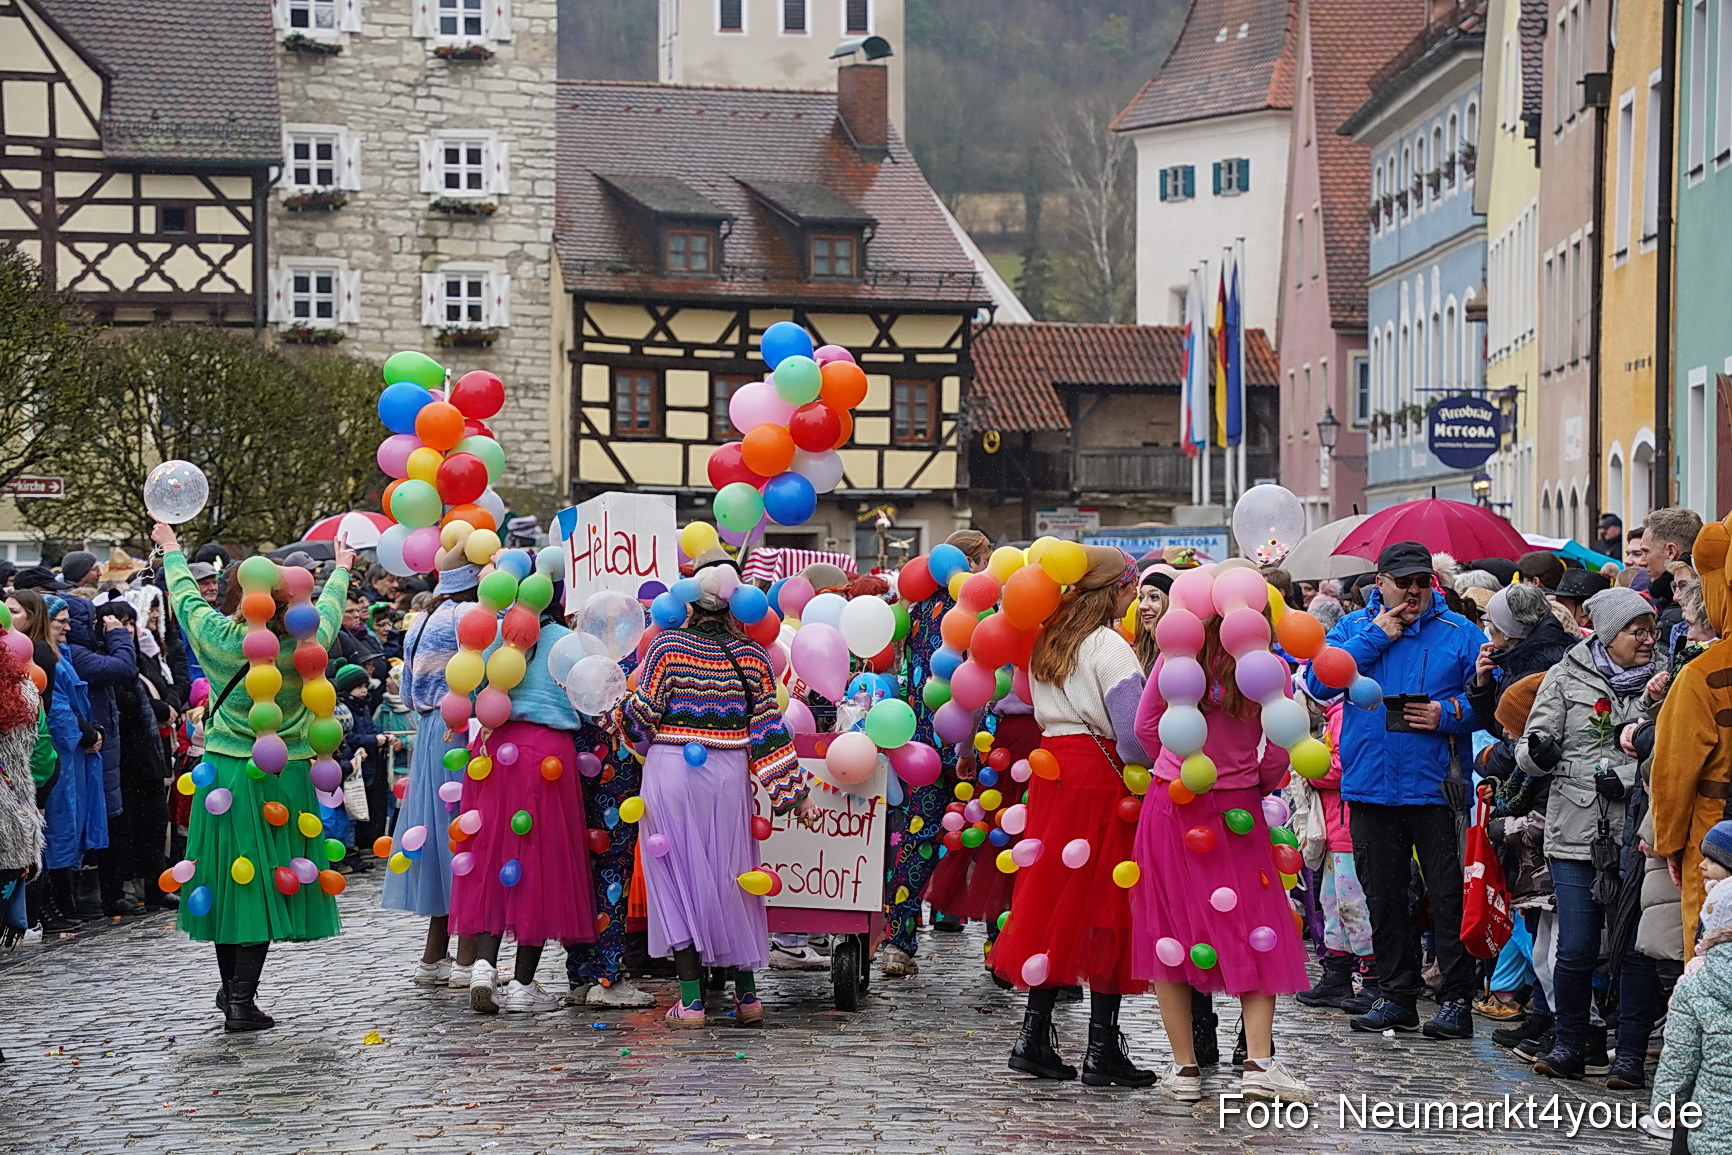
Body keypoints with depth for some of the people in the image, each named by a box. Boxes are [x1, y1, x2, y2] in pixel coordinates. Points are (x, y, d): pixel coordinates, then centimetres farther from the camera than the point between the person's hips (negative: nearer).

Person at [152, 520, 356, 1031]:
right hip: (284, 778, -1)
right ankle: (243, 999, -4)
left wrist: (171, 549, 27)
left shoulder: (218, 638, -11)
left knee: (227, 877, 12)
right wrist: (341, 568, 31)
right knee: (266, 881, 1)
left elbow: (186, 596, 8)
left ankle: (231, 988, 23)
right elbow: (329, 607, 11)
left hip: (225, 773, 1)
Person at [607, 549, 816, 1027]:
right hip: (728, 777, 3)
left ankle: (691, 999, -1)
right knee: (730, 879, 13)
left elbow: (643, 716, -6)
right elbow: (768, 728, -1)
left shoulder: (667, 646, -6)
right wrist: (794, 792, 2)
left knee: (678, 879, 3)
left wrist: (613, 714, 16)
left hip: (670, 773, -2)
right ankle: (747, 993, 17)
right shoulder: (751, 655, 1)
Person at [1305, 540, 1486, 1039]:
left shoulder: (1459, 633, 3)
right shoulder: (1354, 628, 9)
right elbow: (1319, 682, -6)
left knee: (1449, 895, -4)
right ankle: (1395, 994, 20)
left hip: (1437, 787, -3)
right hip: (1370, 787, 3)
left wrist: (1449, 714, -16)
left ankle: (1457, 998, 3)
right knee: (1383, 895, 10)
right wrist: (1376, 637, -7)